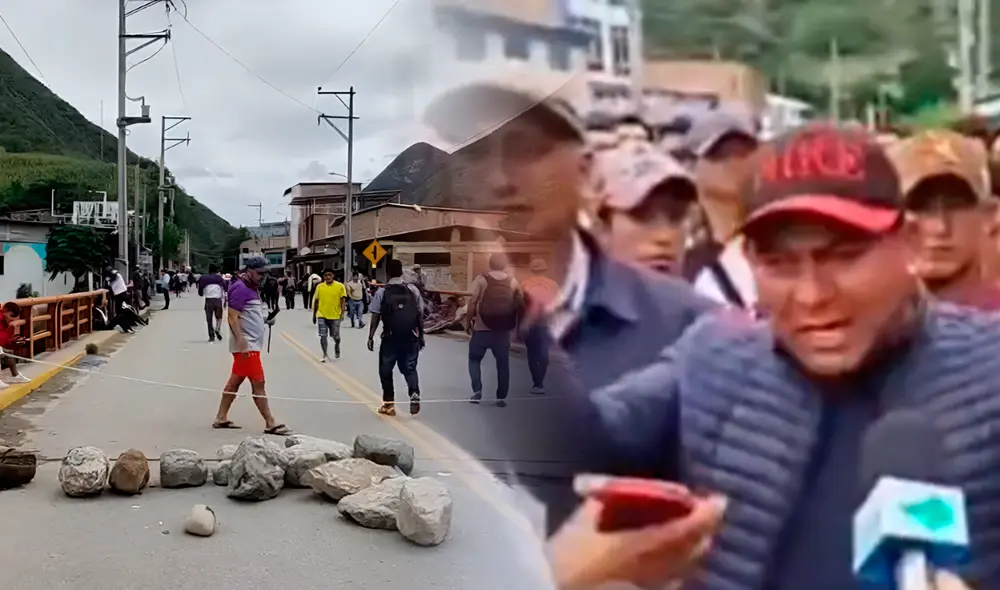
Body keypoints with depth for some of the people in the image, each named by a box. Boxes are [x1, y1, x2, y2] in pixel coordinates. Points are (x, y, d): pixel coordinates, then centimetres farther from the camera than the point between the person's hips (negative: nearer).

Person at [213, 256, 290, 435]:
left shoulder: (251, 287, 15)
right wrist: (242, 341, -25)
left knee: (235, 380, 13)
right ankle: (271, 424, -2)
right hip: (246, 345, -10)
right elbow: (232, 317, -20)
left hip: (251, 343, 10)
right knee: (258, 383, -6)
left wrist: (265, 321, 10)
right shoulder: (240, 288, -15)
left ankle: (221, 418, 21)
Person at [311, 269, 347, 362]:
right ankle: (325, 355, 8)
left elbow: (343, 300, -4)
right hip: (322, 315, 1)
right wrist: (314, 315, 11)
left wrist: (342, 312, -14)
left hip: (335, 316, -1)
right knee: (323, 336, -3)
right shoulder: (319, 286, 2)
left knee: (336, 337, 8)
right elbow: (316, 301, 9)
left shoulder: (340, 286, -5)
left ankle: (337, 347, 40)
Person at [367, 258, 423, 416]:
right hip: (411, 336, 2)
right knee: (410, 368, 13)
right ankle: (414, 394, -12)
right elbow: (420, 313, 4)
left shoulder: (381, 292, -4)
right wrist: (420, 335, 12)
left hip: (391, 337, -2)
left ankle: (389, 404, 16)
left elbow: (375, 317, -5)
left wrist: (371, 336, 2)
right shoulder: (413, 289, 2)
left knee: (385, 370, 14)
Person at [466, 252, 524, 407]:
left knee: (474, 359, 15)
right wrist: (515, 324, 15)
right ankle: (501, 398, 10)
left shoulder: (481, 279, -5)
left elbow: (473, 302, -8)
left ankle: (477, 390, 2)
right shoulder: (513, 282, 3)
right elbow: (520, 305, 5)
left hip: (482, 328, -2)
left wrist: (468, 321, 2)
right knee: (503, 363, 11)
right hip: (504, 329, 2)